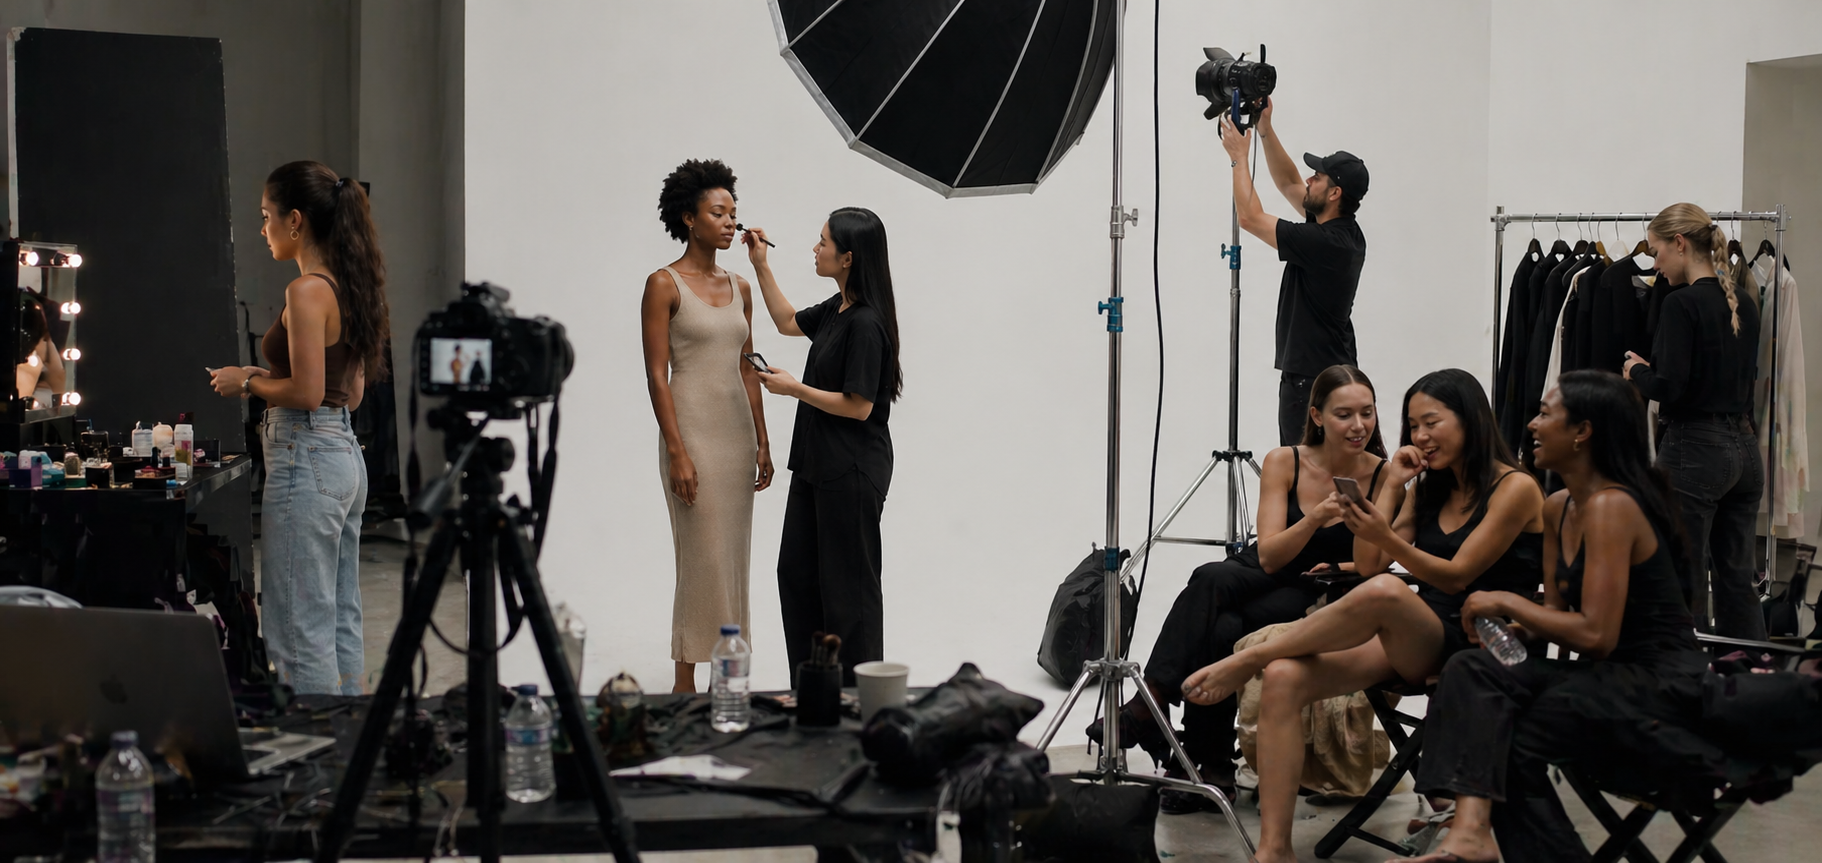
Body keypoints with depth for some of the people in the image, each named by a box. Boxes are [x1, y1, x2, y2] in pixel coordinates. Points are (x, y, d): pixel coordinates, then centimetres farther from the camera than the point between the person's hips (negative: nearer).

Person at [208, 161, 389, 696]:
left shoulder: (307, 291, -16)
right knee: (341, 622, 14)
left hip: (307, 460, -10)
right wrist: (265, 378, 16)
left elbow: (307, 392, -21)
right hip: (346, 453, 10)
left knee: (301, 631, -3)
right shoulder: (347, 286, 12)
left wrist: (248, 382, -5)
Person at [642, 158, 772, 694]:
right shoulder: (664, 285, -7)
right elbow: (656, 374, -11)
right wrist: (676, 452, -16)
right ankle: (686, 685, 2)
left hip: (738, 432, 7)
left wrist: (762, 441, 11)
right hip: (693, 432, -7)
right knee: (703, 560, -6)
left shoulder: (739, 288, 12)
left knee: (735, 559, 8)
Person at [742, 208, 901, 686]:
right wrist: (761, 266, 20)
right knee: (797, 570, 13)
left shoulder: (866, 323, -21)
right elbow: (789, 322, 28)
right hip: (818, 463, 10)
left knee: (847, 580, 1)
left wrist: (793, 388, -14)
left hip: (852, 471, -10)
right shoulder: (837, 309, 8)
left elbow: (858, 406, -22)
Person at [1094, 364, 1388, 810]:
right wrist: (1316, 517, -31)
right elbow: (1269, 556, -15)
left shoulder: (1384, 476, -10)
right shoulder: (1284, 463, -7)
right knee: (1211, 579, -35)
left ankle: (1206, 765, -25)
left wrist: (1342, 569, -20)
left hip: (1318, 597, -2)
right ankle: (1149, 703, -41)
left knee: (1226, 631, -32)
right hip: (1261, 577, 2)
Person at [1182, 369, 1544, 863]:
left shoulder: (1515, 488, -2)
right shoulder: (1427, 488, 20)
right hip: (1413, 642, 7)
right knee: (1284, 678, -21)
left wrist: (1387, 539, -23)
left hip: (1474, 643, -6)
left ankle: (1249, 659, -19)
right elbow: (1368, 564, 12)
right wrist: (1391, 486, 6)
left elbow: (1457, 576, -10)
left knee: (1384, 593, -40)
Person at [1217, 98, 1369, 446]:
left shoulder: (1321, 242, -20)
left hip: (1310, 381, -10)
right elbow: (1288, 184, 19)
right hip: (1337, 375, 10)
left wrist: (1239, 157, -4)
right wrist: (1265, 130, 14)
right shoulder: (1345, 233, 8)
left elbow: (1250, 218, -14)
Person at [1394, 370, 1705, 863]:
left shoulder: (1610, 507, -17)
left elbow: (1596, 633, -23)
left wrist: (1507, 602, -12)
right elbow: (1560, 611, 15)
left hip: (1661, 687, -8)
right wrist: (1513, 625, -7)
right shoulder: (1558, 509, 12)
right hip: (1611, 674, 8)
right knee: (1472, 672, -16)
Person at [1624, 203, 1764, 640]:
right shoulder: (1745, 302, 11)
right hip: (1743, 448, 8)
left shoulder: (1682, 304, -15)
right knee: (1737, 582, 13)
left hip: (1693, 451, -8)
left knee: (1684, 587, -1)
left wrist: (1638, 370, -1)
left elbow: (1670, 388, -22)